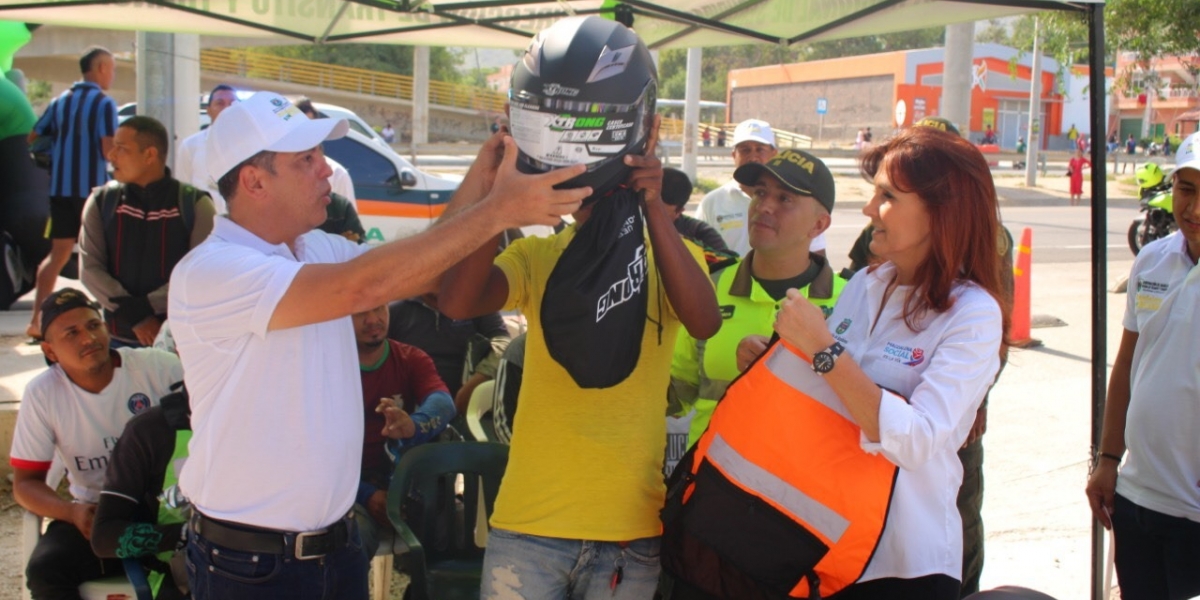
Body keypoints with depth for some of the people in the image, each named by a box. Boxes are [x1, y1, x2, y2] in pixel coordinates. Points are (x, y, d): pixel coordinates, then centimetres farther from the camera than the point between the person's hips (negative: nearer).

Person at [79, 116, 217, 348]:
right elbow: (90, 269, -1)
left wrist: (144, 306, -18)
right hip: (120, 339, 2)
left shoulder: (195, 204, -3)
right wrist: (134, 317, -14)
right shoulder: (101, 202, 6)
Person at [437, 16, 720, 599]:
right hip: (528, 524, 0)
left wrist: (653, 205, -22)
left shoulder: (669, 255, 6)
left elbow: (703, 322, -16)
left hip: (630, 529, 0)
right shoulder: (536, 254, 7)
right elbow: (457, 302, -13)